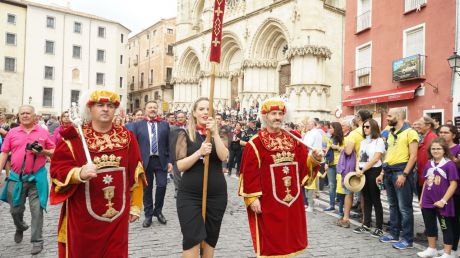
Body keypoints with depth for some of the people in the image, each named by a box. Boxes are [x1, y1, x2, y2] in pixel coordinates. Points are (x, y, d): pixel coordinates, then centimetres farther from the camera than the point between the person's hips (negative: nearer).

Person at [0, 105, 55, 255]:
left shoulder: (43, 132, 2)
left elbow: (54, 152, 5)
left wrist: (43, 151, -15)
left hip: (37, 177, -2)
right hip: (16, 177, 2)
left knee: (36, 210, 0)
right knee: (15, 210, 13)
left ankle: (37, 240, 11)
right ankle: (20, 228, 44)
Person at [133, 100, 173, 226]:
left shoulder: (165, 125, 8)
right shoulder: (138, 125, 5)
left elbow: (168, 144, 6)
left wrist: (169, 161, 1)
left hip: (161, 161, 1)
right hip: (145, 161, 0)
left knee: (162, 186, -4)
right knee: (147, 189, 7)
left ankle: (158, 211, 19)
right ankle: (148, 215, 22)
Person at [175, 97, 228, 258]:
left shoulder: (217, 134, 6)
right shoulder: (185, 134, -1)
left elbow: (223, 156, -11)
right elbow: (180, 165, -8)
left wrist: (214, 133, -18)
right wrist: (199, 152, -21)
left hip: (217, 194, 3)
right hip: (190, 195, -2)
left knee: (211, 238, 13)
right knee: (192, 239, -4)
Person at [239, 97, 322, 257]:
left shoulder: (293, 140, 8)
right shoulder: (255, 144, -8)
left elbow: (304, 165, 7)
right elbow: (249, 174, -11)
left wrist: (314, 159, -12)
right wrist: (252, 198, -13)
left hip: (292, 201, 5)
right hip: (268, 203, -5)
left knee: (289, 239, 17)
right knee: (269, 241, 7)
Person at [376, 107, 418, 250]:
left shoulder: (410, 132, -8)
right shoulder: (391, 133, 16)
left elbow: (413, 156, -14)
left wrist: (404, 174, -21)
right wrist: (382, 173, 17)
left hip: (401, 171, -8)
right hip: (389, 171, 8)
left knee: (404, 207, -2)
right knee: (393, 205, 15)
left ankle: (407, 239, 7)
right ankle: (394, 234, 26)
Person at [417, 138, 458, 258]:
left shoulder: (449, 164, -12)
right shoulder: (429, 164, 7)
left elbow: (453, 184, -14)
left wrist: (443, 200, -16)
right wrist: (422, 198, 13)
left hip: (441, 203, -6)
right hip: (428, 202, 7)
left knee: (446, 227, 7)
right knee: (429, 225, 17)